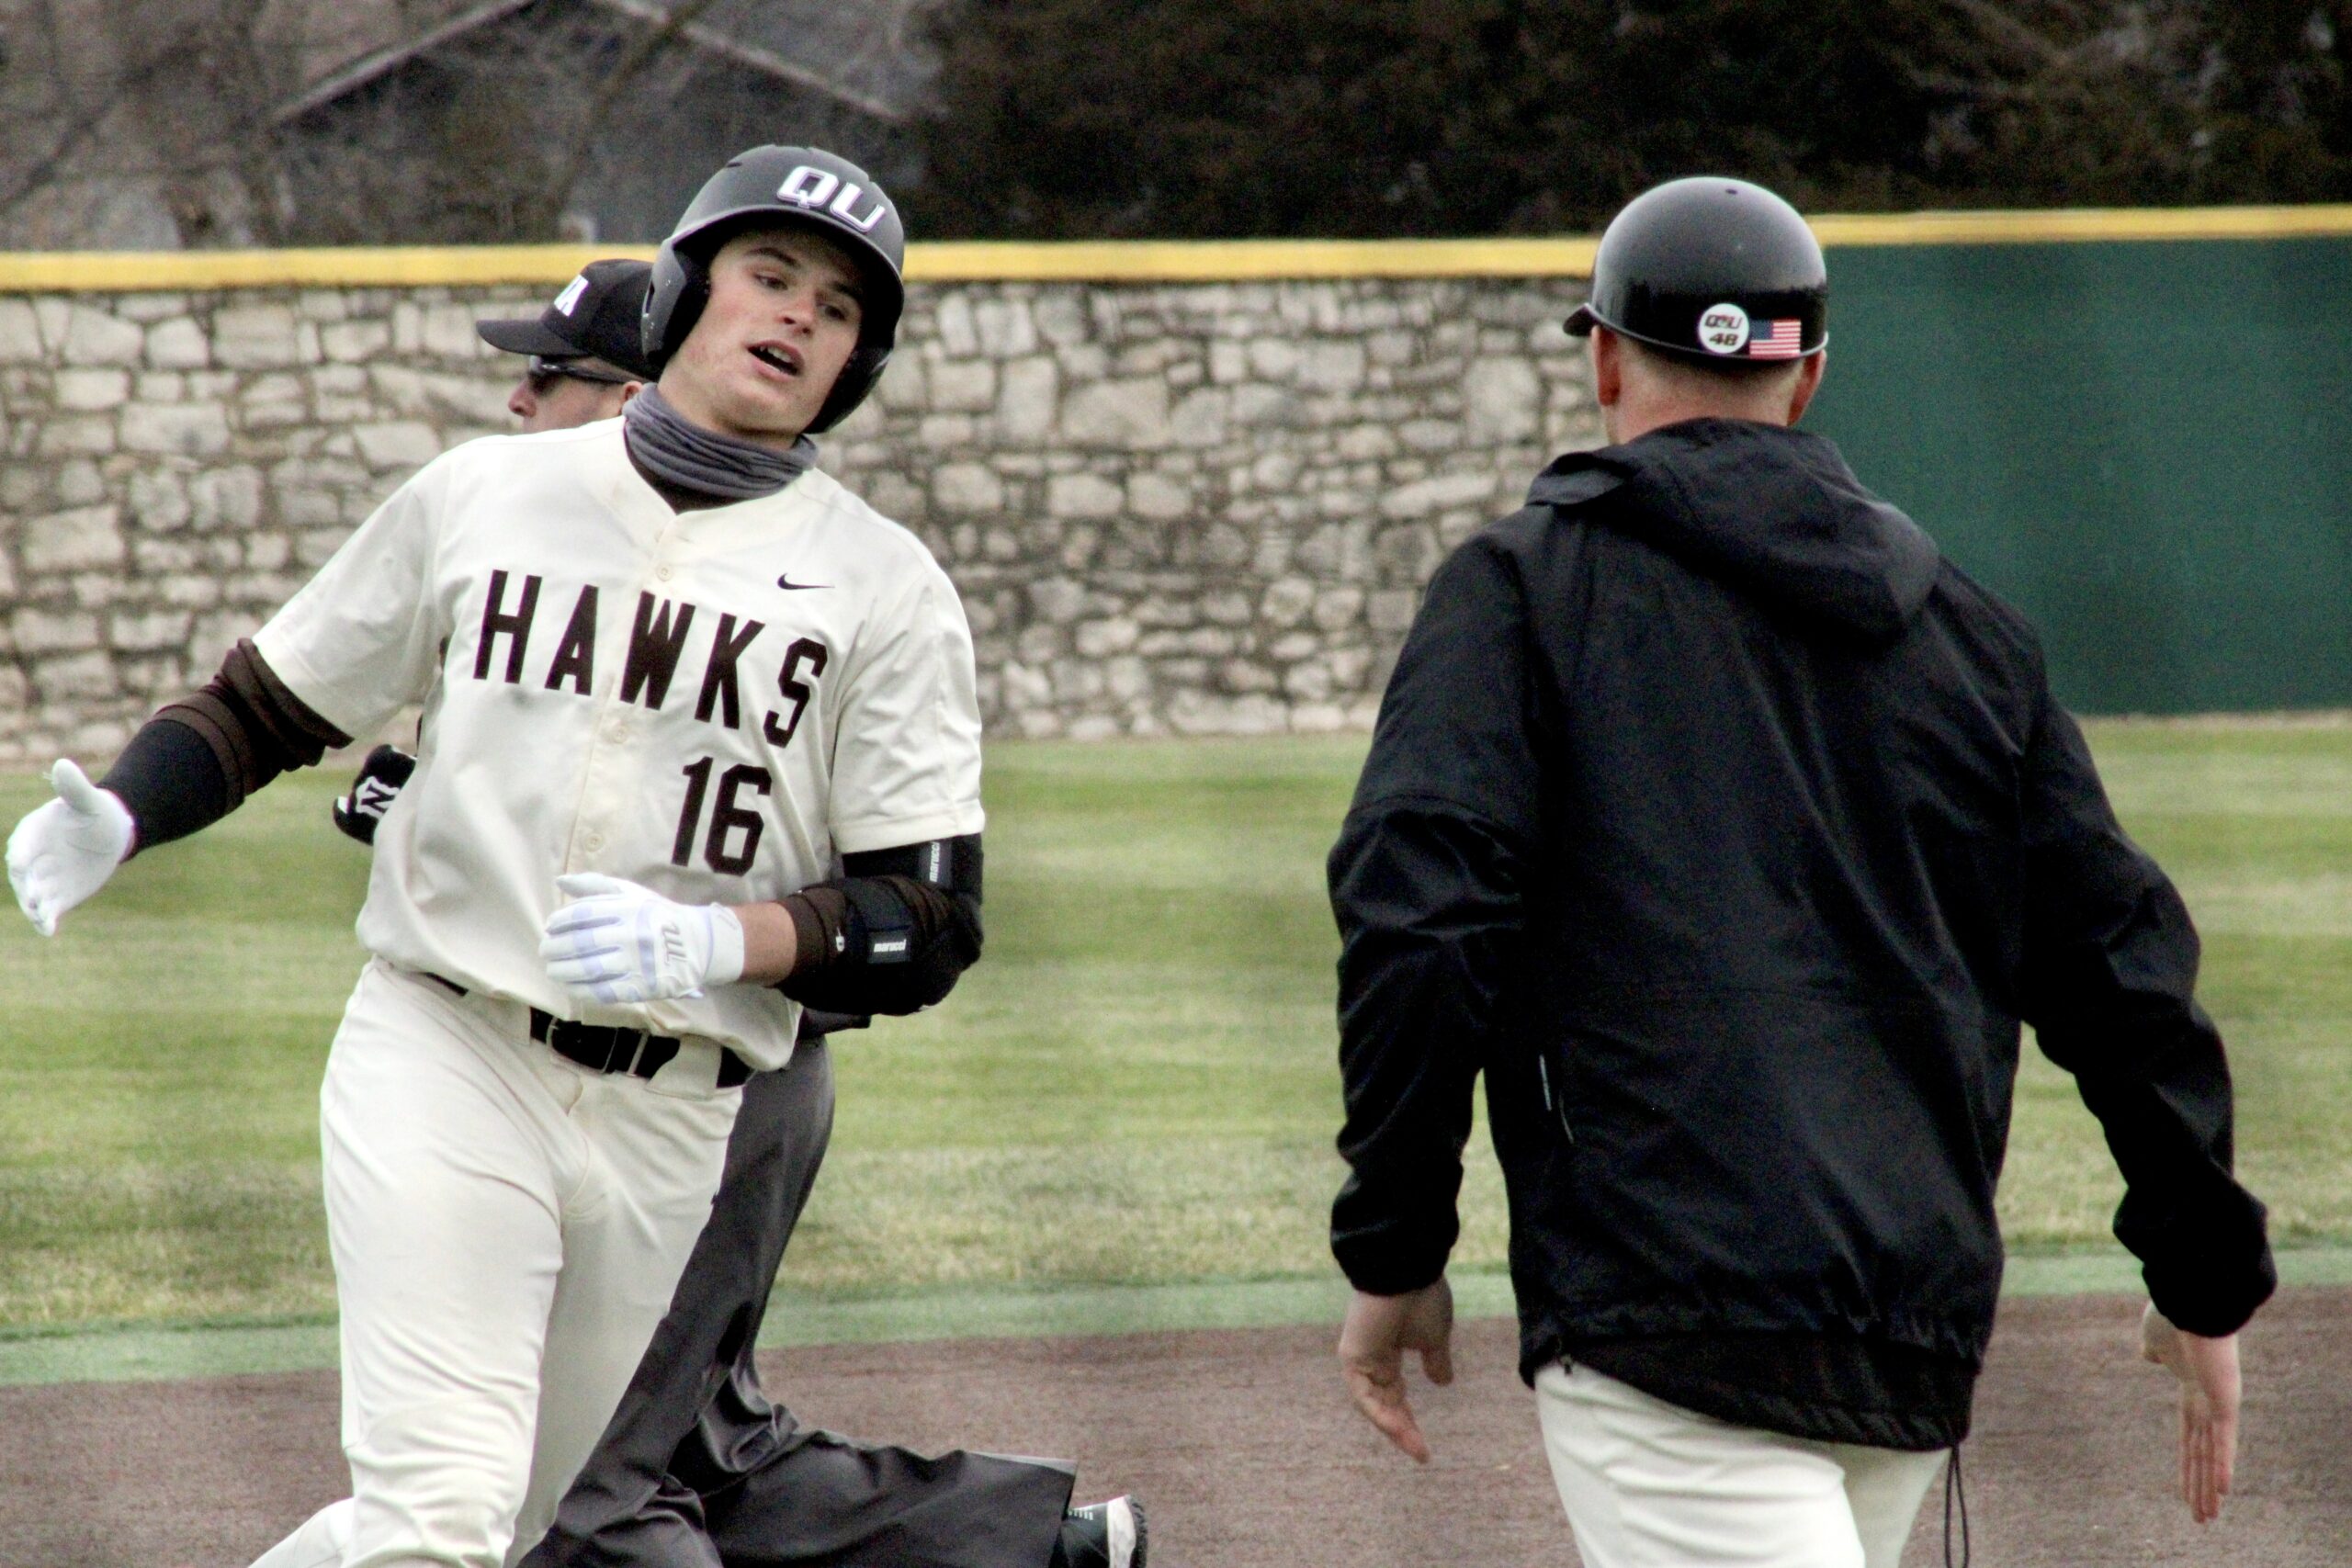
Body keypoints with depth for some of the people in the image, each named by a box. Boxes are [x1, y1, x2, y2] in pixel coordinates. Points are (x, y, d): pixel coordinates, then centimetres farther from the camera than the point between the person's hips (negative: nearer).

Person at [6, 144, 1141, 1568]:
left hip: (673, 1123, 2)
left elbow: (928, 929, -2)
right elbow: (270, 706, 16)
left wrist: (716, 941, -19)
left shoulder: (886, 588, 3)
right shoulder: (484, 494, 7)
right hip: (440, 1064, -2)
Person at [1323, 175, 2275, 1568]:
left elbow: (1419, 920, -10)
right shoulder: (1966, 627, 15)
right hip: (1924, 1328, 6)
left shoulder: (1525, 586, 1)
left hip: (1668, 1315, -6)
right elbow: (2120, 958, 16)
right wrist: (2207, 1275, 24)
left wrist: (1394, 1247, -4)